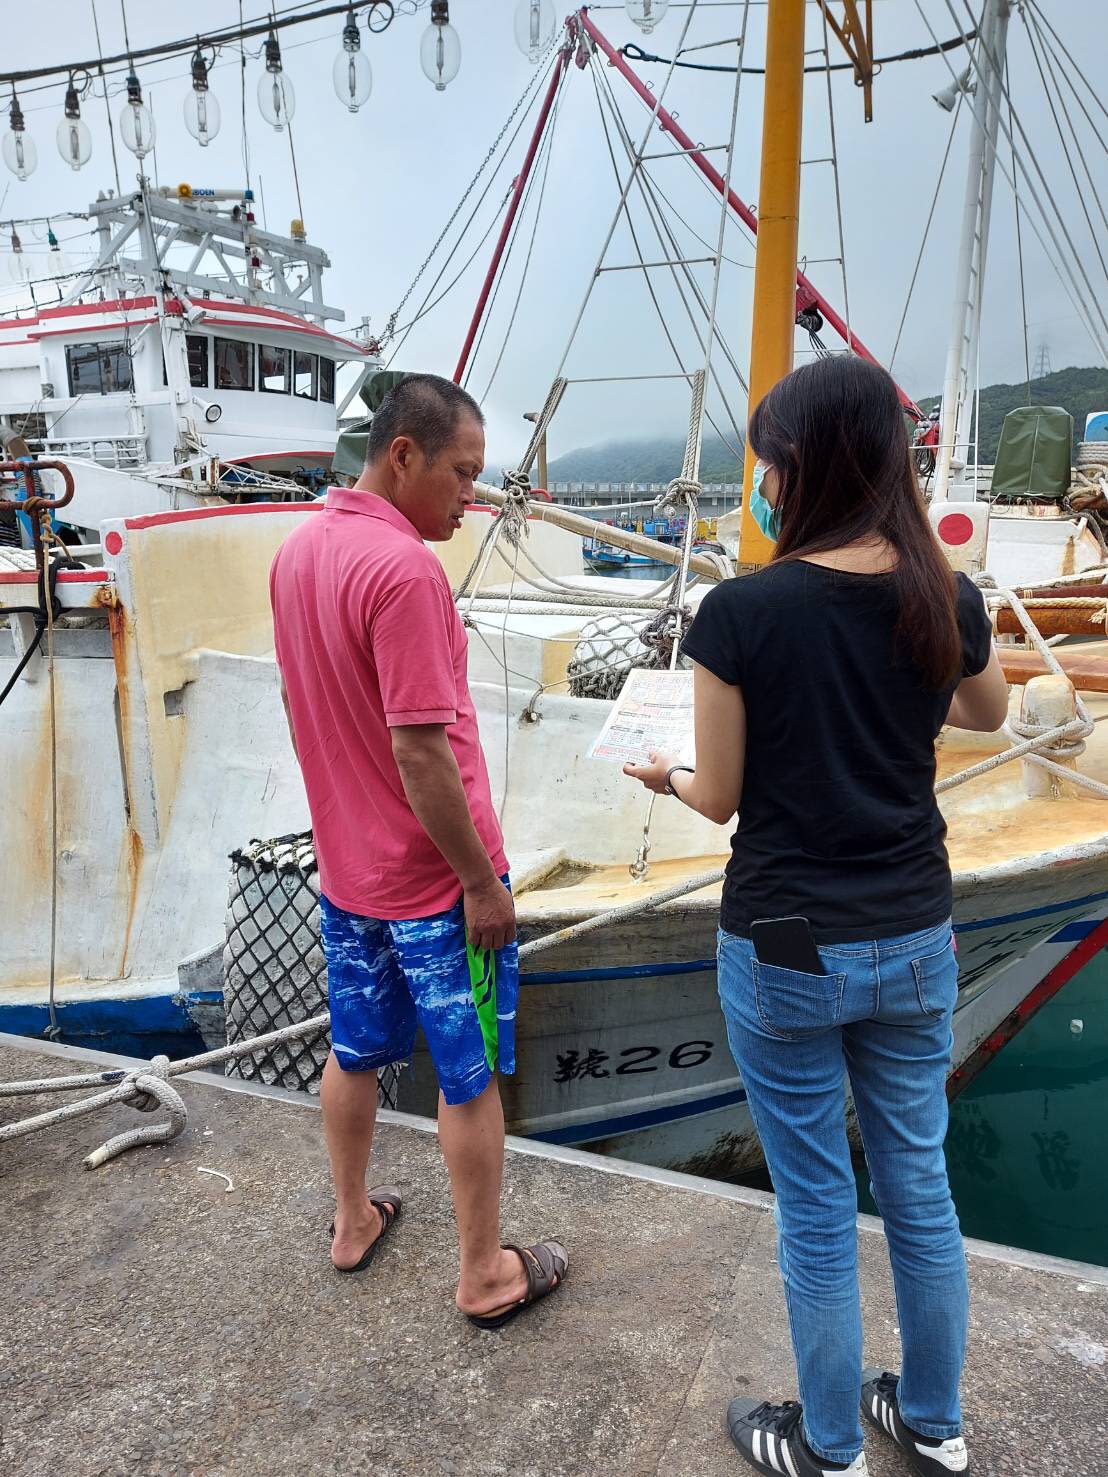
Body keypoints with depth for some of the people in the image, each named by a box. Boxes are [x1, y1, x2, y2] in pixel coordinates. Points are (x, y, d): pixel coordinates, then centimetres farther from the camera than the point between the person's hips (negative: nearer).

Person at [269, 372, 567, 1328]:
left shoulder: (297, 551, 3)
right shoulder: (404, 569, -25)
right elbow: (421, 751, -26)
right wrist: (483, 881, -17)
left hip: (344, 868, 8)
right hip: (435, 881, -8)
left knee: (356, 1051, 23)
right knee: (470, 1079, 9)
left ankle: (353, 1222, 43)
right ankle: (485, 1274, 27)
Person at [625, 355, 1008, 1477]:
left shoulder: (741, 611, -18)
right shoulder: (946, 600, -5)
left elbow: (720, 797, -9)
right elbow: (987, 713, 16)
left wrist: (668, 776, 11)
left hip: (786, 952, -4)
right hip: (914, 943, 5)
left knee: (816, 1210, 14)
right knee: (918, 1185, 22)